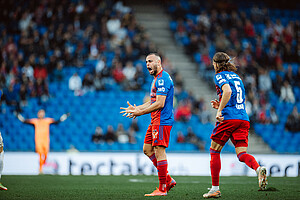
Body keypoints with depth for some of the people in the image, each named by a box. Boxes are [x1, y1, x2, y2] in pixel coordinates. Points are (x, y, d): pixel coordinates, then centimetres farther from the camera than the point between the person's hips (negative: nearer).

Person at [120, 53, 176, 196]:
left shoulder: (162, 79, -15)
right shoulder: (156, 79, 19)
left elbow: (160, 104, -21)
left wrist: (140, 112, -17)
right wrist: (135, 108, 17)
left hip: (162, 120, -11)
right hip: (156, 120, 11)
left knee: (159, 151, -9)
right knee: (147, 149, 12)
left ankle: (162, 188, -6)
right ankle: (168, 180, 15)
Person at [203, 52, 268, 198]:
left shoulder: (220, 76, 0)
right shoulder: (236, 76, 24)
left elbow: (227, 91, -20)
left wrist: (219, 110, -19)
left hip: (228, 118, -6)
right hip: (243, 119, 7)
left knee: (214, 151, 7)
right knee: (242, 154, -1)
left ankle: (215, 188, 9)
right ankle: (258, 169, -33)